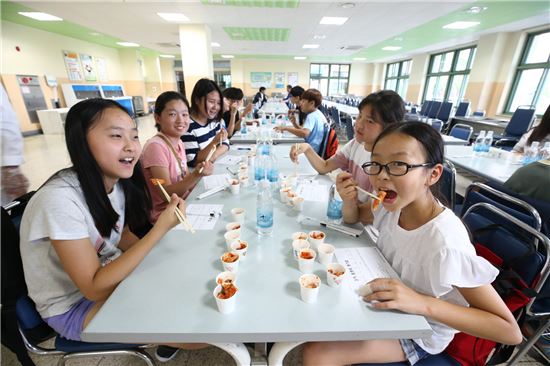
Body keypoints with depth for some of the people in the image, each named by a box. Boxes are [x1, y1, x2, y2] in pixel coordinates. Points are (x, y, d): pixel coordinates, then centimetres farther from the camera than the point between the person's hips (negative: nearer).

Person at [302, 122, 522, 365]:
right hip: (384, 306, 6)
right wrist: (349, 201, -19)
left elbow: (511, 332, -25)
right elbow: (354, 218, 5)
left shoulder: (446, 245, -34)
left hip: (418, 334, -5)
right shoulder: (393, 206, -15)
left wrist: (423, 303, -38)